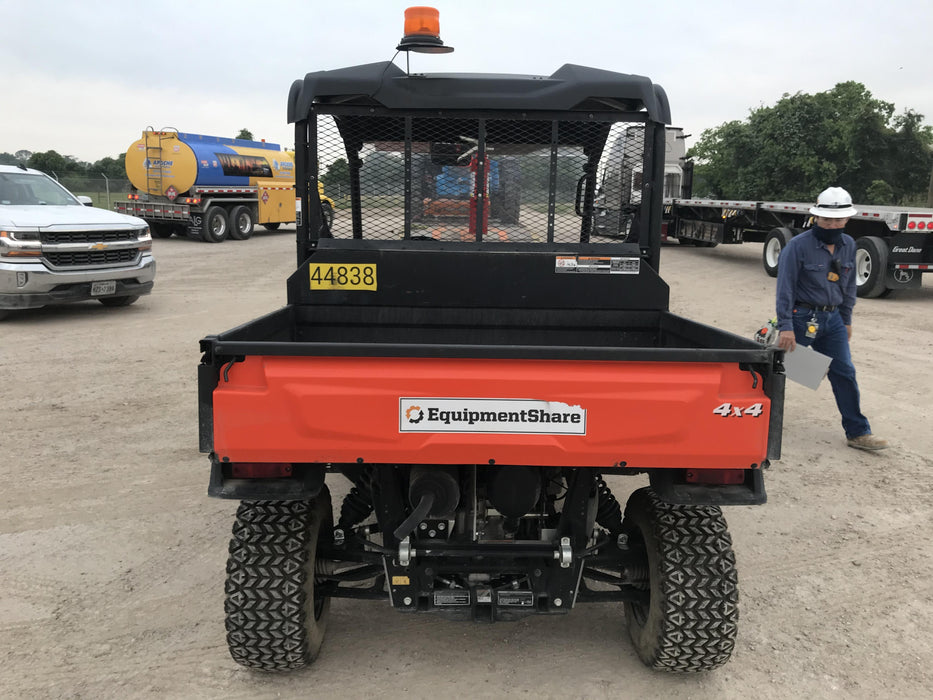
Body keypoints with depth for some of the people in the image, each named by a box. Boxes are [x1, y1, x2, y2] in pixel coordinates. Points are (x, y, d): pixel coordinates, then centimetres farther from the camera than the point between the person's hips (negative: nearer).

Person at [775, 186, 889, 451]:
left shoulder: (848, 245, 6)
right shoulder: (798, 245, -14)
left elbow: (849, 285, 17)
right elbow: (785, 288, -16)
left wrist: (846, 320, 17)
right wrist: (785, 326, -21)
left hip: (833, 319, 6)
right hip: (803, 317, -6)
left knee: (845, 373, 6)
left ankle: (858, 432, 14)